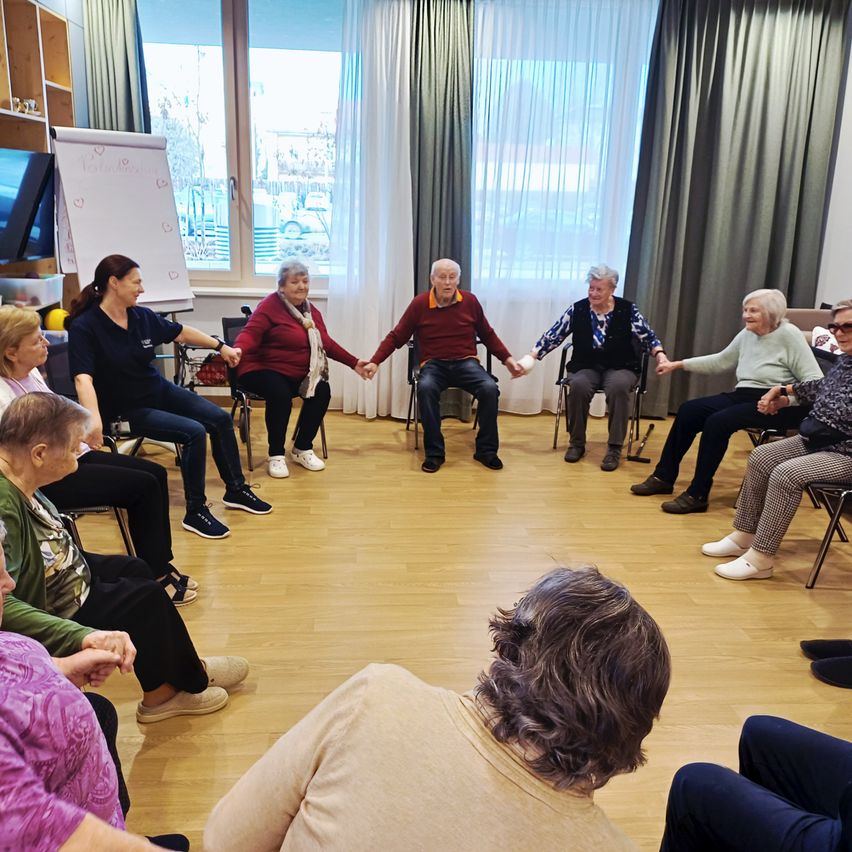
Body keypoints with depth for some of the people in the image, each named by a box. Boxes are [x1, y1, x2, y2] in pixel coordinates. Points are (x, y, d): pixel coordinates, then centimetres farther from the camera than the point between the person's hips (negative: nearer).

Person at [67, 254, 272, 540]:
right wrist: (95, 419, -49)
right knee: (194, 432, -25)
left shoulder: (143, 316, -2)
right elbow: (83, 378, -33)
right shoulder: (84, 327, -20)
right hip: (128, 409, -7)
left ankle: (236, 490, 18)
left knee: (221, 419, 1)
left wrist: (221, 346, 20)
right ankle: (195, 512, -11)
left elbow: (181, 332, 15)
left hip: (160, 391, 7)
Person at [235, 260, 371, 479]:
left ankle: (302, 449, 2)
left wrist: (354, 363, 14)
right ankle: (276, 455, -16)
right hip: (264, 369, -6)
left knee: (322, 392, -18)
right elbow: (250, 333, -23)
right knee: (280, 394, -35)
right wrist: (238, 350, -46)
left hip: (298, 373, 7)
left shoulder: (311, 311, 11)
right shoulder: (269, 306, -11)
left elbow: (327, 343, 17)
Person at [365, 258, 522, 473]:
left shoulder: (470, 301, 2)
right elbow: (396, 337, 3)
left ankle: (486, 449, -9)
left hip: (466, 362, 1)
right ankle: (434, 453, -21)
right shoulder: (419, 304, -2)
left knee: (490, 388, -27)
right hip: (434, 364, -1)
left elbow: (488, 335, 15)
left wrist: (508, 359, 9)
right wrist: (375, 362, -8)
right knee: (425, 388, -35)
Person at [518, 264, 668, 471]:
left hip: (620, 367, -1)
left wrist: (660, 355, -22)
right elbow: (553, 335, -2)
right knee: (578, 385, -32)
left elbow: (648, 337, -3)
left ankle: (614, 448, -24)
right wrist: (532, 356, -13)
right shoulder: (577, 309, -1)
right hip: (586, 366, 1)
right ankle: (577, 443, -13)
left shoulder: (627, 310, -3)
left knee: (618, 386, -35)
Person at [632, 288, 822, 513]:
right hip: (743, 396, 8)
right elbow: (720, 361, 23)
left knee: (717, 422, -28)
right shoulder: (747, 334, 11)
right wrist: (678, 364, 21)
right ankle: (663, 477, 4)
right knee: (688, 411, -6)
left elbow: (815, 379, -13)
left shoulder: (789, 334, -9)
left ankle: (698, 495, -18)